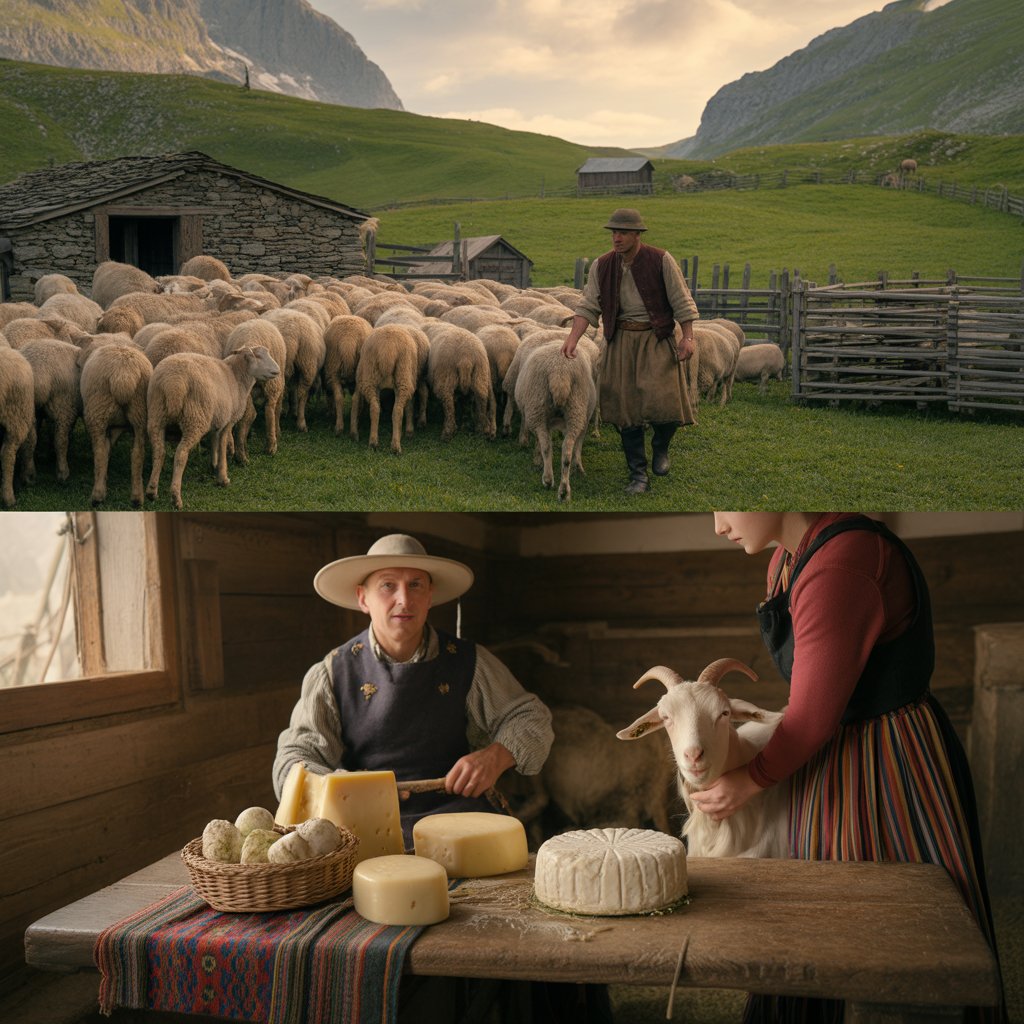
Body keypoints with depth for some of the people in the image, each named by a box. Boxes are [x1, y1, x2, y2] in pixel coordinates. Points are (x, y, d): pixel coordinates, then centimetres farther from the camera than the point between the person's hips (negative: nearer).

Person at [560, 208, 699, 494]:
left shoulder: (661, 261, -6)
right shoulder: (602, 266, 3)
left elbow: (681, 301, -3)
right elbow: (589, 306, 0)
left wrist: (687, 337, -10)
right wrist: (573, 338, -13)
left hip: (658, 341, -3)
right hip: (622, 342, 3)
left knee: (662, 403, -16)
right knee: (626, 406, 2)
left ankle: (661, 447, 18)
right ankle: (638, 475, 12)